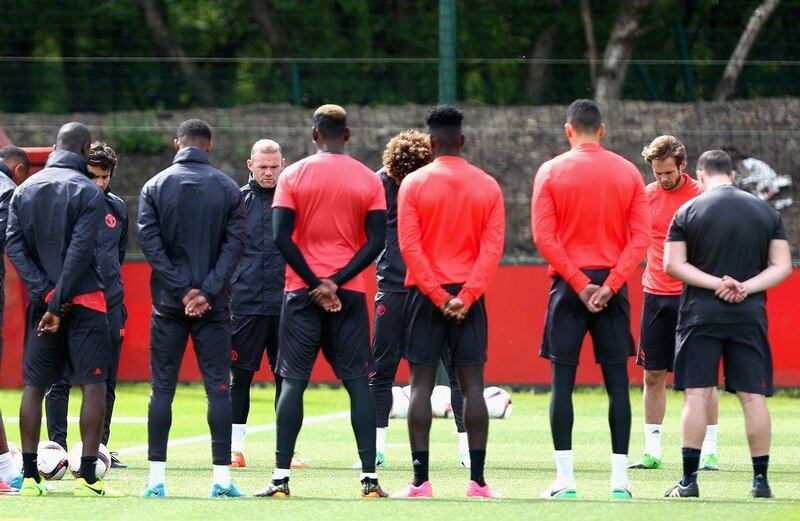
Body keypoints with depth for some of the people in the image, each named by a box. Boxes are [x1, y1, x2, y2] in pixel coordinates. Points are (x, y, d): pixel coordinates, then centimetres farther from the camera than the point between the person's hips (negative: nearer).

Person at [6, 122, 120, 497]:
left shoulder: (25, 189, 8)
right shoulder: (88, 191, -7)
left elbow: (13, 244, -1)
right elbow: (80, 251, -15)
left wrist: (46, 294, -7)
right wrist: (58, 303, -14)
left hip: (40, 300, 5)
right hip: (84, 299, -5)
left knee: (34, 386, 8)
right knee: (94, 385, -1)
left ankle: (29, 476, 5)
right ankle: (87, 476, -7)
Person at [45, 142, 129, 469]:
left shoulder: (117, 208, 12)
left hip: (109, 307, 5)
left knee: (106, 383, 7)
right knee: (60, 380, -4)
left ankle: (100, 446, 13)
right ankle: (58, 446, -1)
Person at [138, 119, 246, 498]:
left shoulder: (155, 187, 1)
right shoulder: (227, 189, 1)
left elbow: (150, 241, -6)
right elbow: (234, 243, -6)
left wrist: (183, 289, -7)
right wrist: (207, 292, -9)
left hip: (168, 305, 0)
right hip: (214, 308, 0)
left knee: (162, 388, 4)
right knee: (218, 388, 2)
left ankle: (157, 477, -1)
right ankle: (222, 477, -3)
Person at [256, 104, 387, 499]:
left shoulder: (293, 175, 0)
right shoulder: (369, 181, 4)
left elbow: (281, 236, -8)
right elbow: (376, 242, -4)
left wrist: (315, 283, -7)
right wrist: (336, 282, -8)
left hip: (302, 290, -1)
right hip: (350, 293, 1)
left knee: (293, 381, 1)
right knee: (357, 381, 3)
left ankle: (281, 477, -4)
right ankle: (369, 477, -1)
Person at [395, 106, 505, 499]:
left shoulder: (414, 184, -2)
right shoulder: (488, 186, 5)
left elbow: (409, 245, -9)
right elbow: (493, 247, -3)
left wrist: (437, 294, -9)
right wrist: (465, 296, -8)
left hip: (426, 293, -2)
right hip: (469, 295, 2)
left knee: (421, 384, 0)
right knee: (472, 384, 2)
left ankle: (421, 480, -5)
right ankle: (477, 481, -2)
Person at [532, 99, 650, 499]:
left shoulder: (550, 172, -1)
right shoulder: (628, 173, 5)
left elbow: (543, 236, -8)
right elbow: (641, 236, -2)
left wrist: (578, 283, -8)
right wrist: (610, 284, -7)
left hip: (568, 283, -2)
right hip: (612, 284, 2)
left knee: (562, 380, 1)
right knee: (617, 381, 4)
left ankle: (565, 480, -3)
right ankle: (620, 480, 1)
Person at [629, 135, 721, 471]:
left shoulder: (700, 196, -5)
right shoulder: (648, 195, 7)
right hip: (655, 293, 4)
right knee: (653, 375, 4)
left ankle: (710, 452, 3)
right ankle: (652, 452, 10)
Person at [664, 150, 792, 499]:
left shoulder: (688, 211, 0)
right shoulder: (767, 212, 7)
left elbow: (673, 264, -5)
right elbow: (782, 265, 3)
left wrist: (715, 283, -9)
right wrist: (747, 287, -7)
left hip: (700, 316, -2)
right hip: (749, 315, 2)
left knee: (696, 395, -2)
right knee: (753, 396, 4)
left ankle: (689, 480, -5)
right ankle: (760, 479, 4)